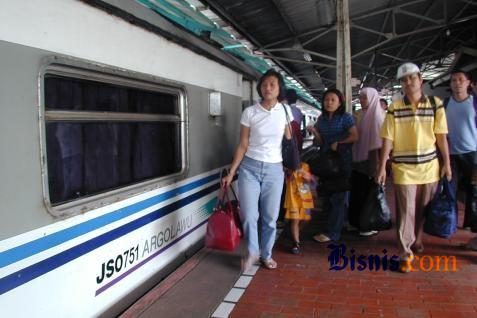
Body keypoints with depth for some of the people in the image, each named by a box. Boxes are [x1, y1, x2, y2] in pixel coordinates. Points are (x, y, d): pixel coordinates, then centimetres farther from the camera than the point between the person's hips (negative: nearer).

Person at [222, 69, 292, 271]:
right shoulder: (249, 113, -4)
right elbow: (243, 145, -1)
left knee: (270, 217, 7)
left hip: (274, 169, 1)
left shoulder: (285, 111, 1)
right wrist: (231, 173, -3)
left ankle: (266, 254, 30)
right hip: (250, 167, -1)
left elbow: (290, 142, 10)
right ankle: (252, 252, 22)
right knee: (249, 216, -4)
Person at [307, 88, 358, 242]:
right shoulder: (321, 119, 10)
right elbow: (321, 142, 9)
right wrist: (314, 132, -8)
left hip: (342, 161, -6)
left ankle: (332, 233, -2)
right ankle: (334, 225, 22)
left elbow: (355, 136, -14)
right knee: (328, 194, 8)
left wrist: (338, 143, -11)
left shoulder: (345, 117, -5)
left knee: (339, 196, -3)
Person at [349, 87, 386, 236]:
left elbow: (380, 139, -14)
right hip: (358, 159, 7)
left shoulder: (378, 115, -10)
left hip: (371, 159, -7)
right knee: (357, 192, 12)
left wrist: (378, 162, -17)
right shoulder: (359, 115, 10)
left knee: (370, 193, 1)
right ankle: (358, 222, 24)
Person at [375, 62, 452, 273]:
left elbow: (441, 136, 4)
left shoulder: (435, 104, 1)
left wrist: (447, 163, 3)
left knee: (424, 210, 15)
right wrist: (382, 168, -8)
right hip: (403, 168, -2)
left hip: (429, 166, 2)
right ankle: (405, 254, 7)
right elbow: (387, 139, -5)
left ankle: (417, 240, 38)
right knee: (406, 212, 0)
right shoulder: (394, 108, -4)